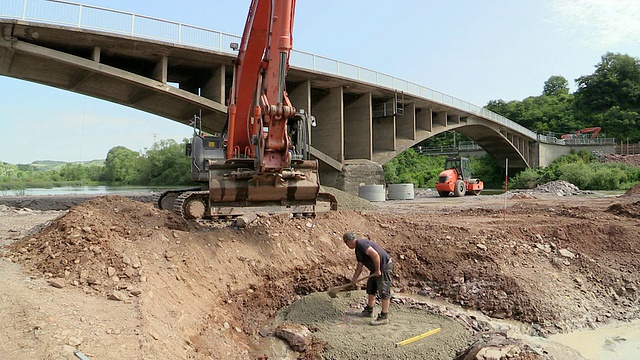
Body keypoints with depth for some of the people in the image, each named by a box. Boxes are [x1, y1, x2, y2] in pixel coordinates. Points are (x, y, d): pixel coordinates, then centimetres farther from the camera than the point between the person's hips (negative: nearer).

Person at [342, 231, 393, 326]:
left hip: (385, 266, -11)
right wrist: (354, 279, 25)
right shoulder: (357, 249, 15)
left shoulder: (361, 243, -18)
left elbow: (375, 254, -29)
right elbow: (360, 266, 24)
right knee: (371, 288, 18)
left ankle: (384, 317, -2)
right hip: (376, 269, 11)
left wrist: (378, 270, -21)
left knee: (383, 291, -7)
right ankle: (369, 311, 30)